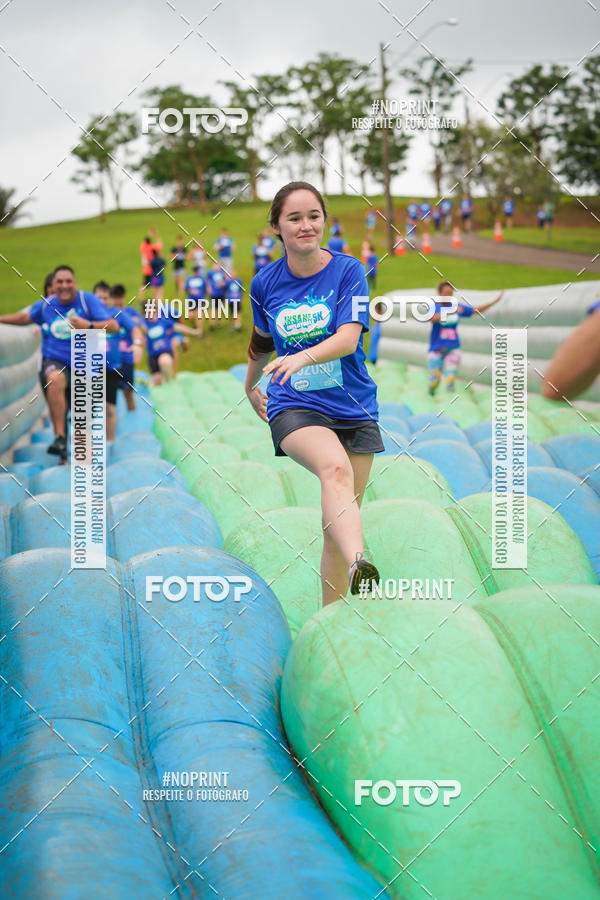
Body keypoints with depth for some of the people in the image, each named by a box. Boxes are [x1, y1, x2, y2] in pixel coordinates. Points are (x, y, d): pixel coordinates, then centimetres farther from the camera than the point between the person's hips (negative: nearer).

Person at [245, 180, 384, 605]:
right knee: (335, 468, -34)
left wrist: (302, 358, -34)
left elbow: (348, 338, -17)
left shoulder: (348, 270, -3)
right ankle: (359, 566, -57)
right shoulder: (264, 284, 4)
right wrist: (250, 386, 38)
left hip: (353, 407, 1)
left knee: (339, 522, 4)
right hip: (293, 407, -1)